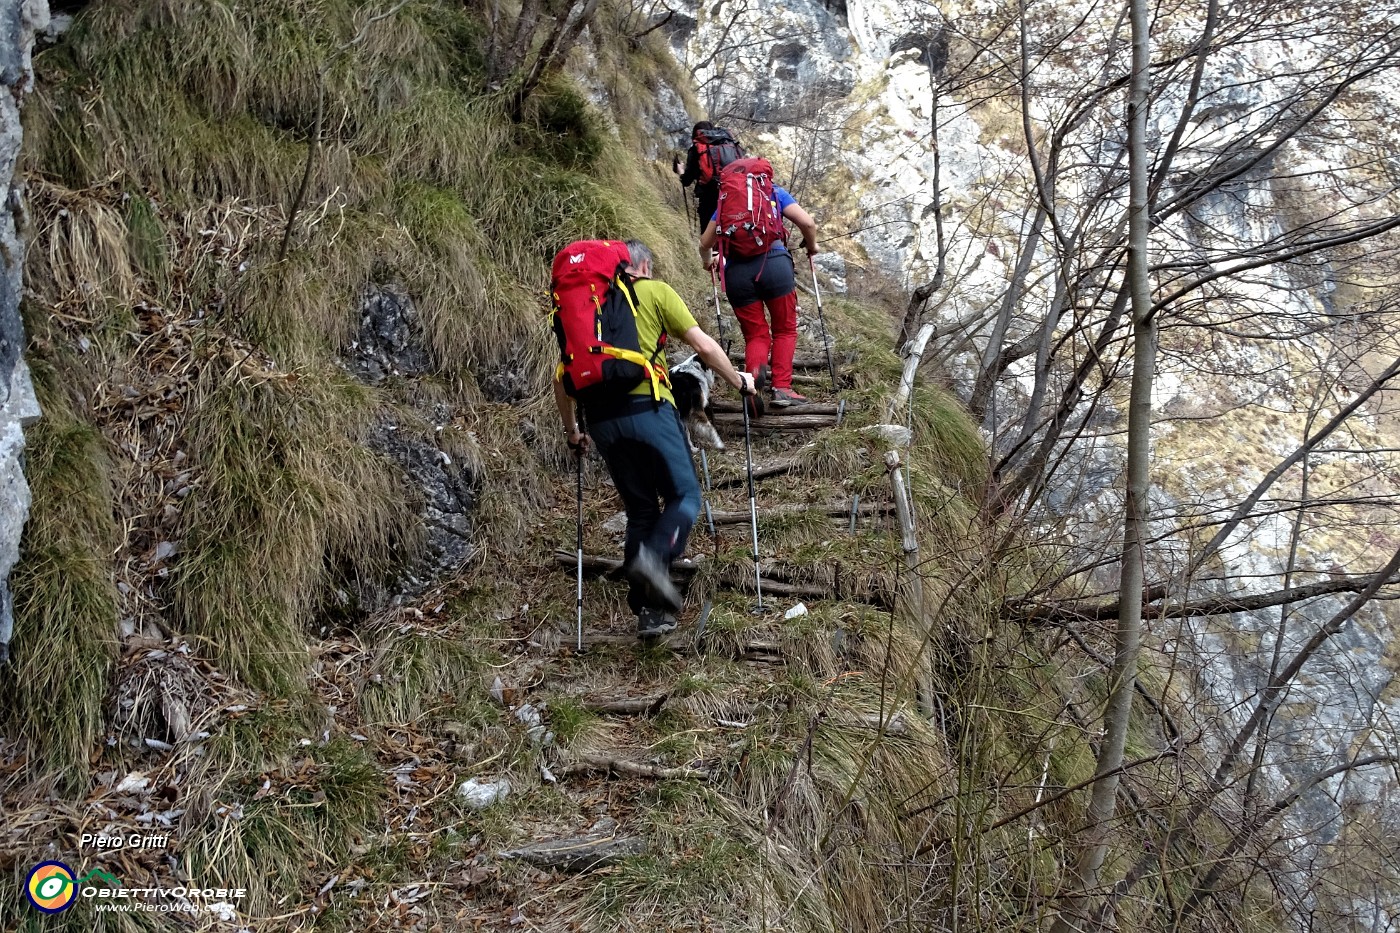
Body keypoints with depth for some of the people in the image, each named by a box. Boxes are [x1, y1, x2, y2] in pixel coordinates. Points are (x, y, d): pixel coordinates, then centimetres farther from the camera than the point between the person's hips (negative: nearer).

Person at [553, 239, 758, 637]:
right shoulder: (656, 291, 9)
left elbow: (562, 376, 20)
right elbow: (704, 346, 3)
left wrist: (572, 429, 30)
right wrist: (739, 381, 18)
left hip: (600, 417, 5)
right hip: (647, 407, -5)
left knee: (640, 509, 14)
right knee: (684, 495, 5)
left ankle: (649, 611, 12)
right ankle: (654, 557, -25)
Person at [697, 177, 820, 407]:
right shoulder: (774, 192, 18)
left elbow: (705, 243, 23)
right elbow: (807, 223, 6)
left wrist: (708, 260, 44)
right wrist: (811, 246, 25)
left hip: (736, 271, 2)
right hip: (773, 263, -2)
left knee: (755, 335, 12)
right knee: (785, 330, 12)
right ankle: (781, 388, 2)